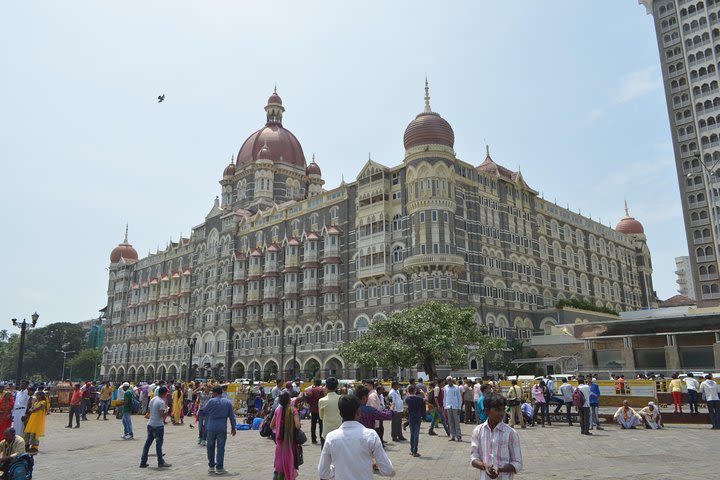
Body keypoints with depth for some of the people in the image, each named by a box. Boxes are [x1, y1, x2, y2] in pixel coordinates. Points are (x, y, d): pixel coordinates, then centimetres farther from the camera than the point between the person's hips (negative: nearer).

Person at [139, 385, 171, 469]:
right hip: (158, 425, -8)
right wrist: (166, 410, -3)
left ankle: (143, 462, 15)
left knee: (147, 443, 12)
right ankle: (161, 462, 12)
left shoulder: (152, 399, 7)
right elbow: (162, 414, -23)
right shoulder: (161, 402, -18)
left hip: (150, 424, 8)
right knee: (159, 444, 2)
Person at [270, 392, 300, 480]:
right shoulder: (293, 410, -14)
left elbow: (271, 426, 3)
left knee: (281, 464, 16)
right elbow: (297, 426, -25)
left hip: (280, 441, 4)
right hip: (291, 441, -4)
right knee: (290, 464, 11)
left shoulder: (278, 410, -2)